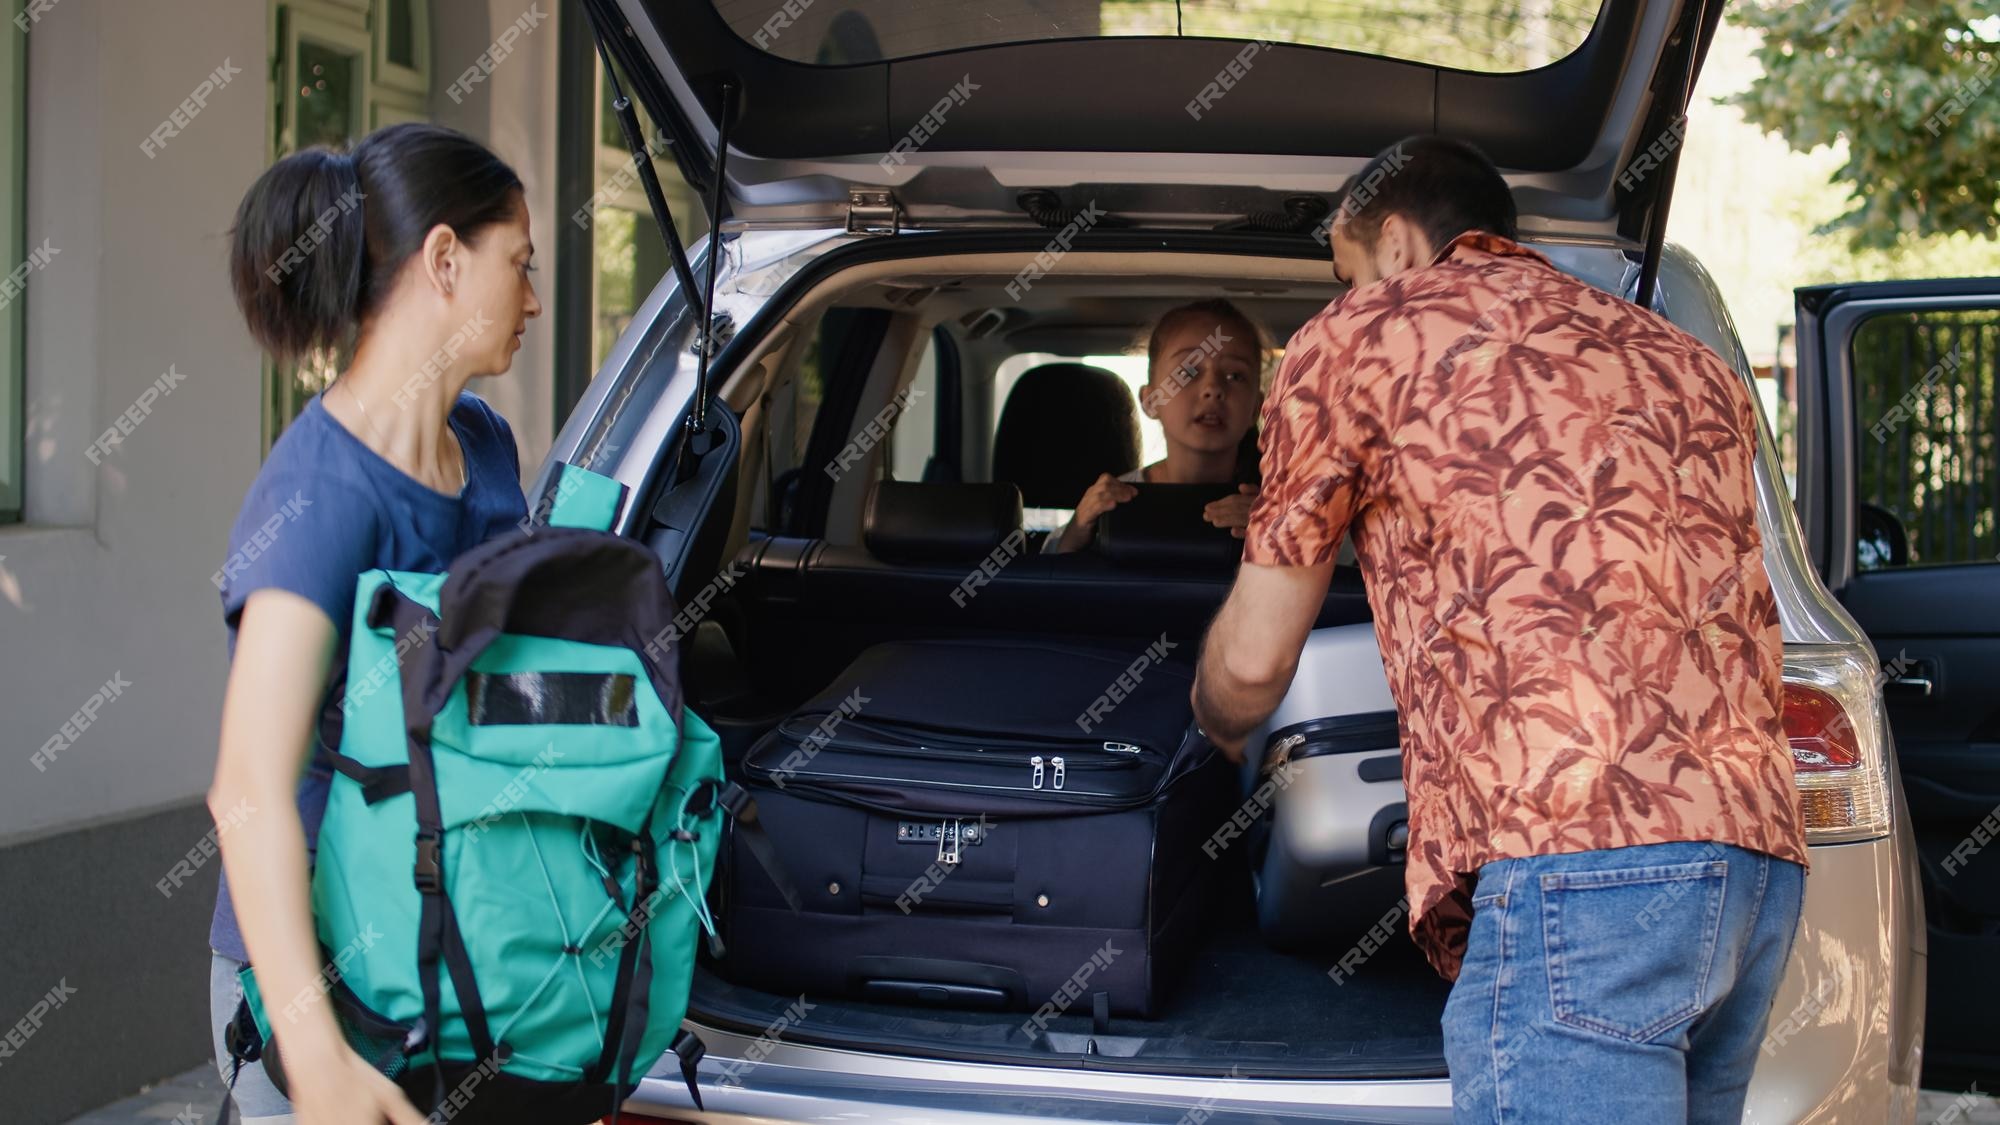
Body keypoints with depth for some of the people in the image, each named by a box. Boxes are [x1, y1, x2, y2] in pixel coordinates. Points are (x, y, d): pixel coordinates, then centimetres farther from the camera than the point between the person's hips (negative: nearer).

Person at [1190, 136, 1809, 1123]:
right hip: (1762, 856, 8)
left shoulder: (1361, 333, 10)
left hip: (1578, 856, -7)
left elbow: (1252, 660, 12)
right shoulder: (1685, 359, 28)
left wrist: (1218, 735, 35)